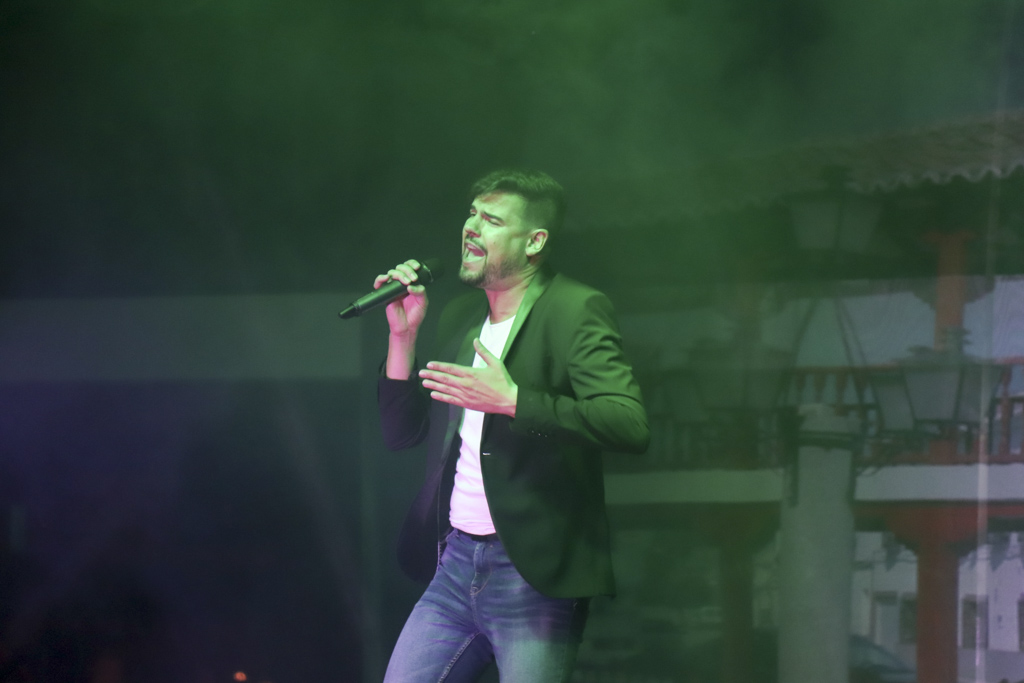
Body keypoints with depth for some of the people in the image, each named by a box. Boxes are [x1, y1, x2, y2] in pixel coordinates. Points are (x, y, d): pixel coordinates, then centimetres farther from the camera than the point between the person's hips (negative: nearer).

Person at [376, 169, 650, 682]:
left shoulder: (575, 311, -8)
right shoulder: (458, 317, 14)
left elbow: (631, 427, -22)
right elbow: (400, 433, 16)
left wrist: (511, 400, -26)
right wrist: (403, 333, 4)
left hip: (533, 574, -7)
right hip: (456, 563, 7)